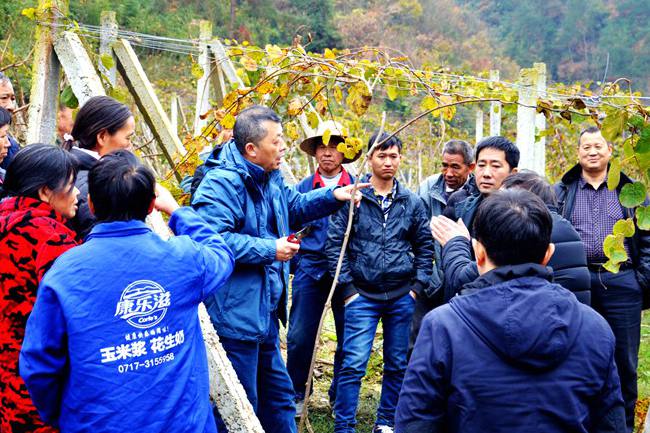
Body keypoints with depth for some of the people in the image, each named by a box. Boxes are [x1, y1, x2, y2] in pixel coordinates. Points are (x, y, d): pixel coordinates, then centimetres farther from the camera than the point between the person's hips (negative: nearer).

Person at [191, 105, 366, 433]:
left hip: (265, 313, 10)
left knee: (278, 394, 23)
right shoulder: (222, 183, -20)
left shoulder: (269, 179, 11)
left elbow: (294, 206, 29)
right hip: (235, 316, -10)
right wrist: (270, 250, -23)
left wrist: (333, 196, 12)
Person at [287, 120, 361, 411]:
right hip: (310, 270, 1)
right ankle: (295, 394, 20)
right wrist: (294, 262, 2)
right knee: (299, 336, 0)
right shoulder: (303, 188, 7)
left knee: (348, 338, 5)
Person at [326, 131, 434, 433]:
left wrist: (418, 286, 2)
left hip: (402, 296, 3)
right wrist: (347, 288, -6)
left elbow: (425, 246, 11)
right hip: (362, 295, -3)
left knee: (397, 365, 11)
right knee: (353, 364, -7)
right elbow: (334, 244, -4)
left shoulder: (412, 203, 6)